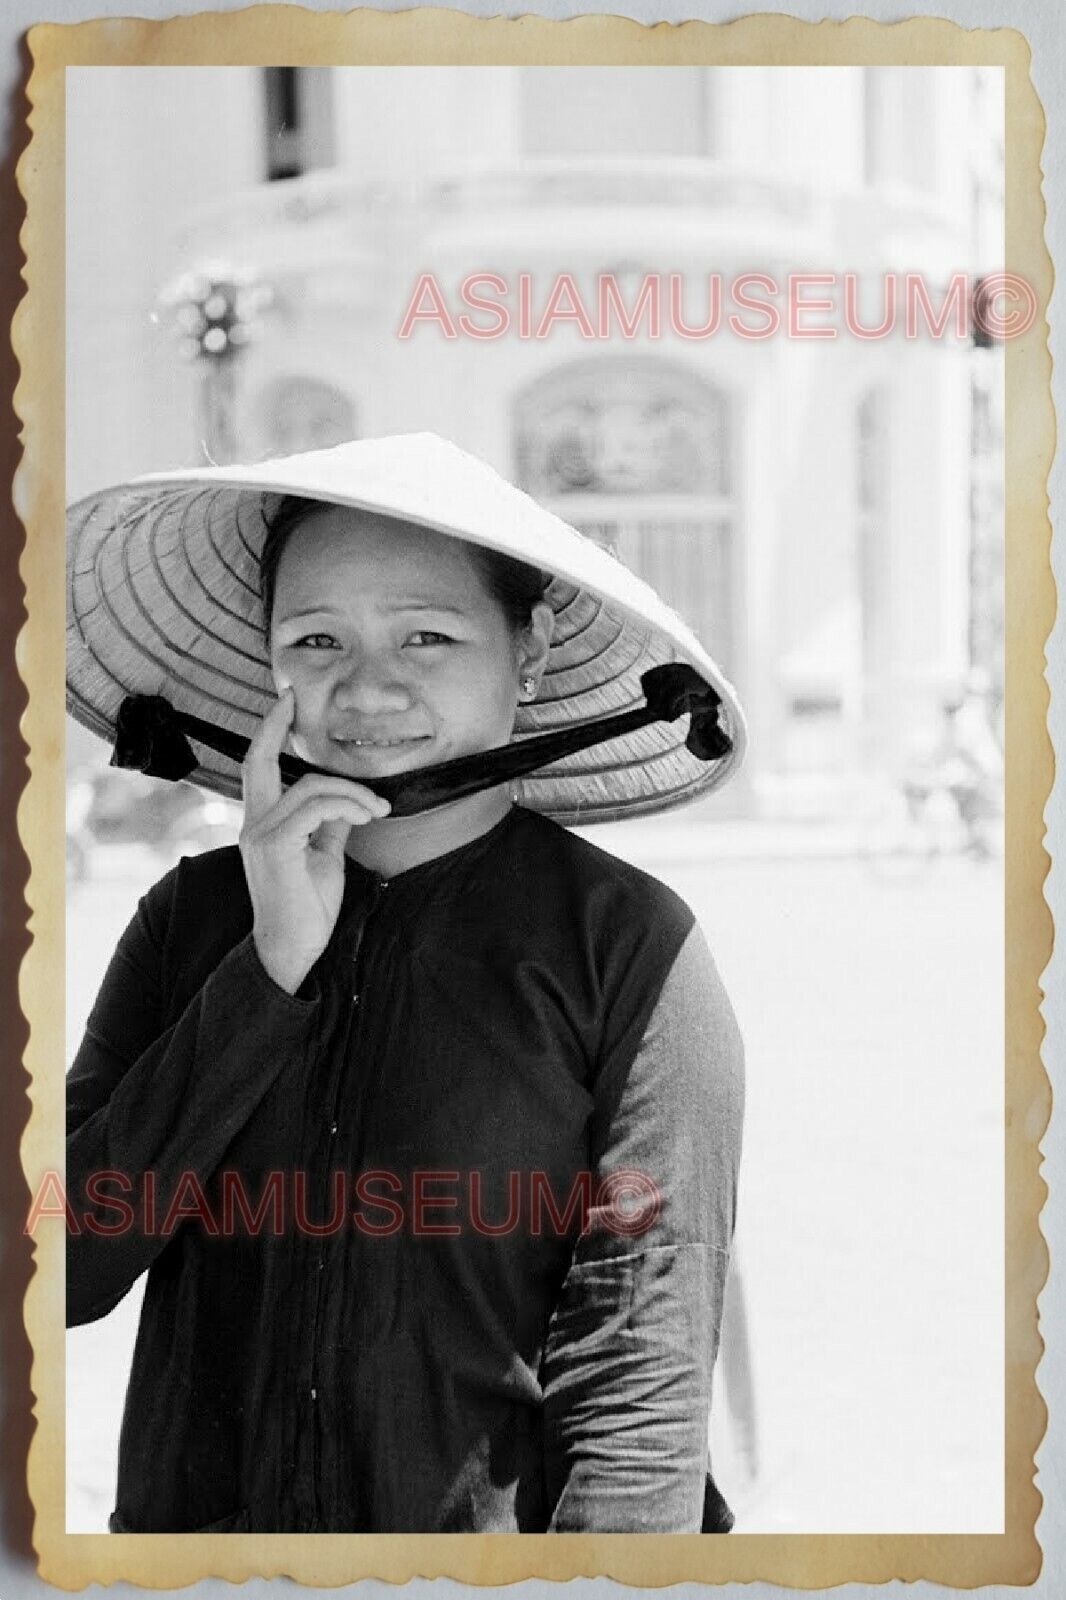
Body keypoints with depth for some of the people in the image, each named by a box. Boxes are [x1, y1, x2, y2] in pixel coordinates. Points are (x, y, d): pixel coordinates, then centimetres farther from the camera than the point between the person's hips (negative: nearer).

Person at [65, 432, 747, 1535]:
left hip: (498, 1531, -2)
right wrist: (272, 972, -16)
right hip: (193, 1523, 3)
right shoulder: (191, 921, -1)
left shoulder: (629, 948, -11)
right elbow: (61, 1273, -11)